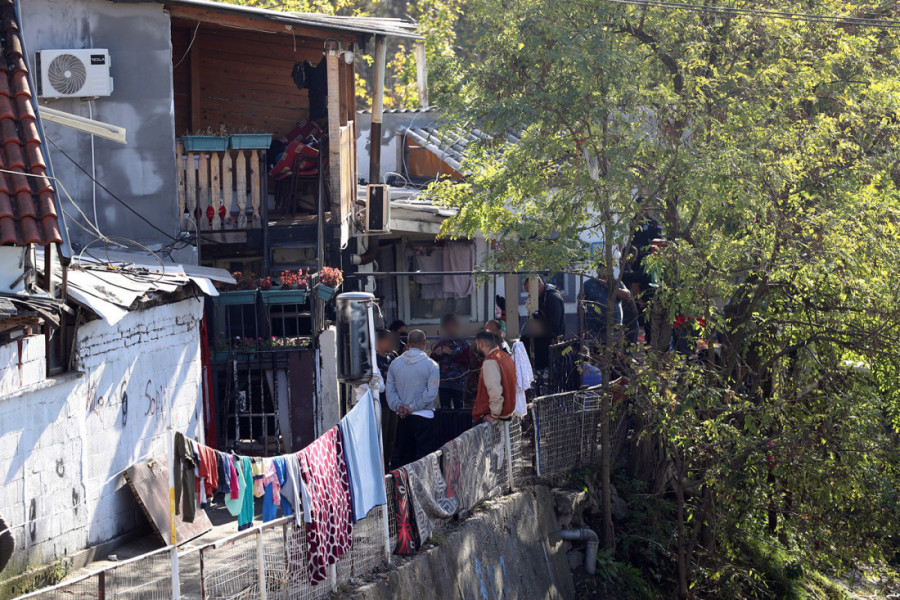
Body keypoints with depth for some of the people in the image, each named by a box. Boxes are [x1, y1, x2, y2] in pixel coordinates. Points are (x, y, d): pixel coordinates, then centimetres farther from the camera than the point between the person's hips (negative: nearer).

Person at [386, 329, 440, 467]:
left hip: (402, 419, 4)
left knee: (403, 457, 12)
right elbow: (431, 393, -13)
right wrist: (412, 408, -8)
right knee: (424, 460, 0)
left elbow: (390, 390, 1)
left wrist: (398, 406, -5)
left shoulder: (395, 364, 3)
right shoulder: (431, 365, -9)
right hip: (424, 417, -4)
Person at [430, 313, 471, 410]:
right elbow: (431, 361, 12)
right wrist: (435, 354, -10)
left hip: (458, 382, -2)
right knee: (445, 409, -2)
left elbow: (467, 360, -8)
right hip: (443, 382, 2)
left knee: (458, 408, 4)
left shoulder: (463, 343, 3)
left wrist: (452, 353, -16)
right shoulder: (439, 343, 10)